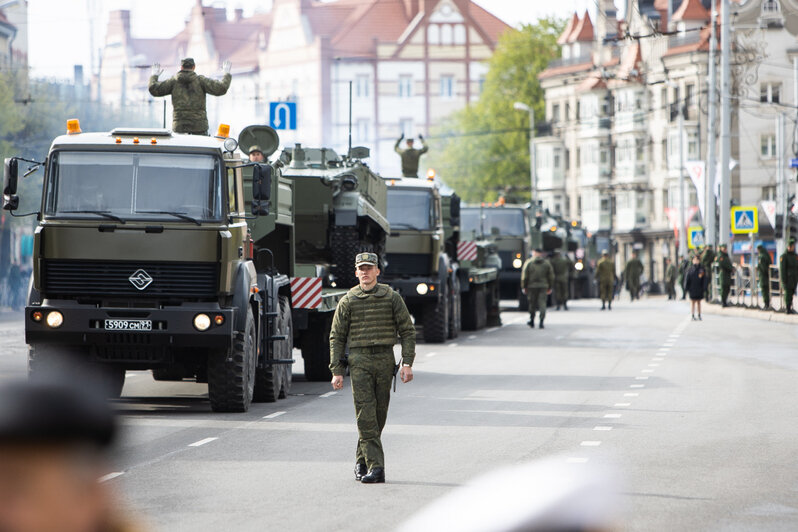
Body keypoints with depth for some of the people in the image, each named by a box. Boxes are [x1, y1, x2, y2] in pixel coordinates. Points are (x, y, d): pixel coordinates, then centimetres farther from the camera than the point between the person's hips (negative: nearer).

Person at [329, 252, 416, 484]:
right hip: (359, 360, -1)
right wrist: (337, 371, 1)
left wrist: (407, 363, -3)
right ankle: (375, 467, -15)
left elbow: (408, 332, 8)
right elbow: (336, 337, 8)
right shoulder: (348, 301, 6)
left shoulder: (392, 298, 6)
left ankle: (362, 460, 22)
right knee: (365, 414, -12)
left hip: (385, 360, 1)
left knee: (379, 414, 6)